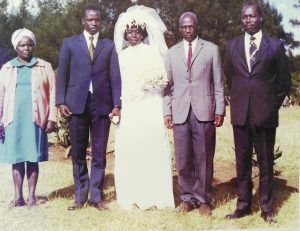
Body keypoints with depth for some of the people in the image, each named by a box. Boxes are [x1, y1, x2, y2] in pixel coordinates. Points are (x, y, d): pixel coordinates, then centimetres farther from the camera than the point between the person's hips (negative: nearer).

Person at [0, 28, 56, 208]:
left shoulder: (44, 67, 6)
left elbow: (52, 93, 2)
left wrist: (52, 118, -5)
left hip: (35, 119, -1)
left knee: (33, 158, 1)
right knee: (17, 158, 3)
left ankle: (32, 195, 7)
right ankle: (18, 196, 8)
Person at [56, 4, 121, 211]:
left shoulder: (109, 45, 10)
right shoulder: (70, 43, 10)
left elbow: (115, 76, 5)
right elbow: (62, 74, 6)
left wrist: (117, 104, -4)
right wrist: (61, 101, -3)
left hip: (102, 104, 0)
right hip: (76, 104, 0)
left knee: (99, 153, 3)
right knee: (78, 153, 5)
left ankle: (96, 196, 11)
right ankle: (80, 196, 14)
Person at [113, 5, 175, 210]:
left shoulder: (153, 51, 7)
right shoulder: (122, 55, 15)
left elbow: (164, 78, -1)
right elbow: (119, 82, 12)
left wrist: (152, 81, -19)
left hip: (150, 108, -2)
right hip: (130, 109, 2)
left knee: (152, 147, -5)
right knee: (129, 150, -2)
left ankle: (155, 195, 4)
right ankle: (132, 196, 7)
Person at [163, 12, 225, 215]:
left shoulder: (211, 49, 7)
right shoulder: (172, 52, 13)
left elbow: (218, 83, 5)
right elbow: (169, 84, 11)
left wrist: (220, 110, -2)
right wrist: (167, 110, 3)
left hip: (204, 112, -2)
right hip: (180, 112, 2)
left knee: (204, 159, 2)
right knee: (183, 160, 4)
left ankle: (203, 199, 14)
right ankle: (187, 198, 16)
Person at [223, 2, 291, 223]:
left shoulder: (275, 46, 1)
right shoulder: (232, 46, 7)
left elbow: (285, 81, 6)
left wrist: (273, 104, 4)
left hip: (265, 113, -2)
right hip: (240, 113, 2)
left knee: (266, 162, 5)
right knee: (242, 161, 8)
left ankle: (267, 207, 16)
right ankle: (243, 205, 18)